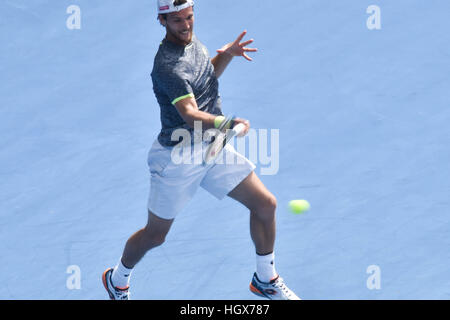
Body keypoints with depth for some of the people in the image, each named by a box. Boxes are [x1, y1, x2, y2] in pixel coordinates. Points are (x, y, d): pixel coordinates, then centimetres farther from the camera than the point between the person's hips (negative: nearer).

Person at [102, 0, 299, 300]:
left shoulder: (191, 42, 2)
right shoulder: (168, 64, -26)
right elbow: (190, 114, -38)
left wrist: (225, 55, 3)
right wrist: (227, 123, -56)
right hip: (177, 158, -7)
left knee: (265, 204, 1)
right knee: (155, 234, 7)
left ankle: (266, 280, 19)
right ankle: (118, 279, 37)